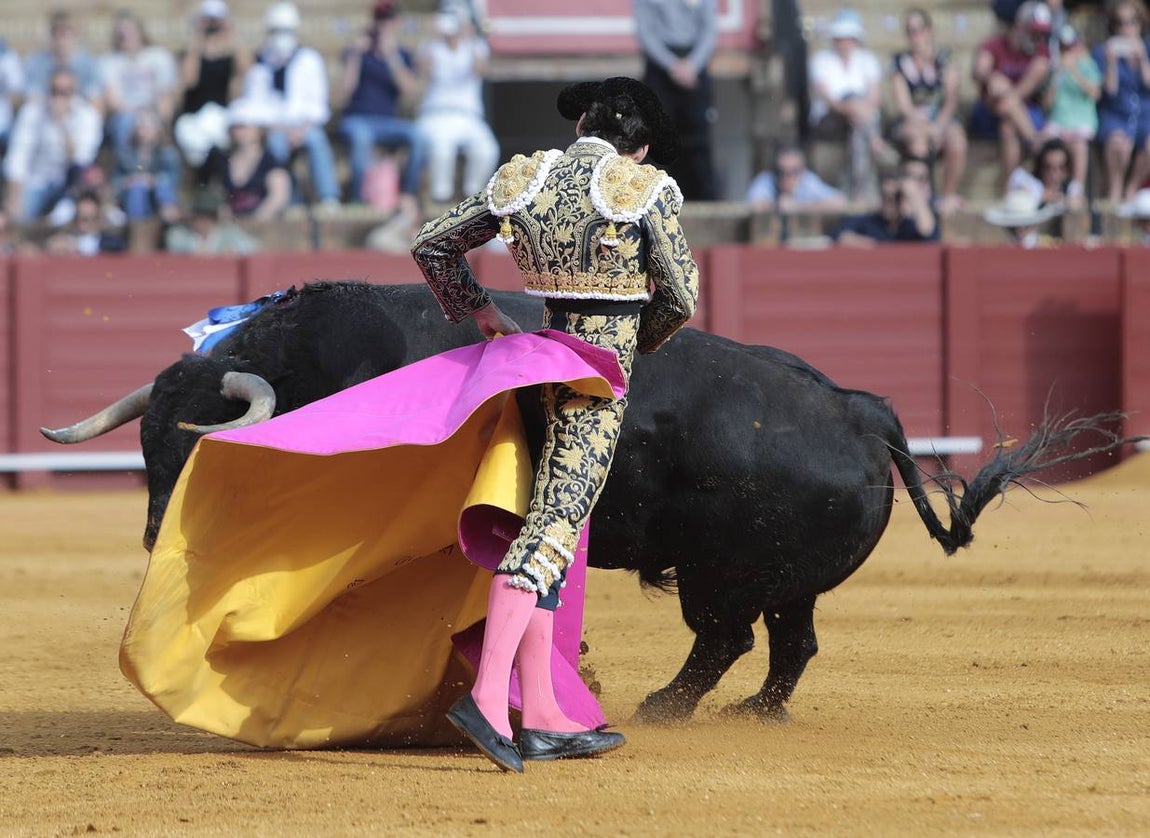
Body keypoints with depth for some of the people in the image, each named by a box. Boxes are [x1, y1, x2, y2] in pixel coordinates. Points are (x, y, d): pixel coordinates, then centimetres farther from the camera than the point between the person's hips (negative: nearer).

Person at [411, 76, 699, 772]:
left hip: (542, 363, 6)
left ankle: (543, 719, 9)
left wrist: (480, 311, 26)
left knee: (549, 531, 10)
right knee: (552, 532, -12)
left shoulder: (525, 180, 7)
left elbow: (432, 245, 14)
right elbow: (680, 300, -5)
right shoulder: (648, 192, -6)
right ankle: (488, 696, -25)